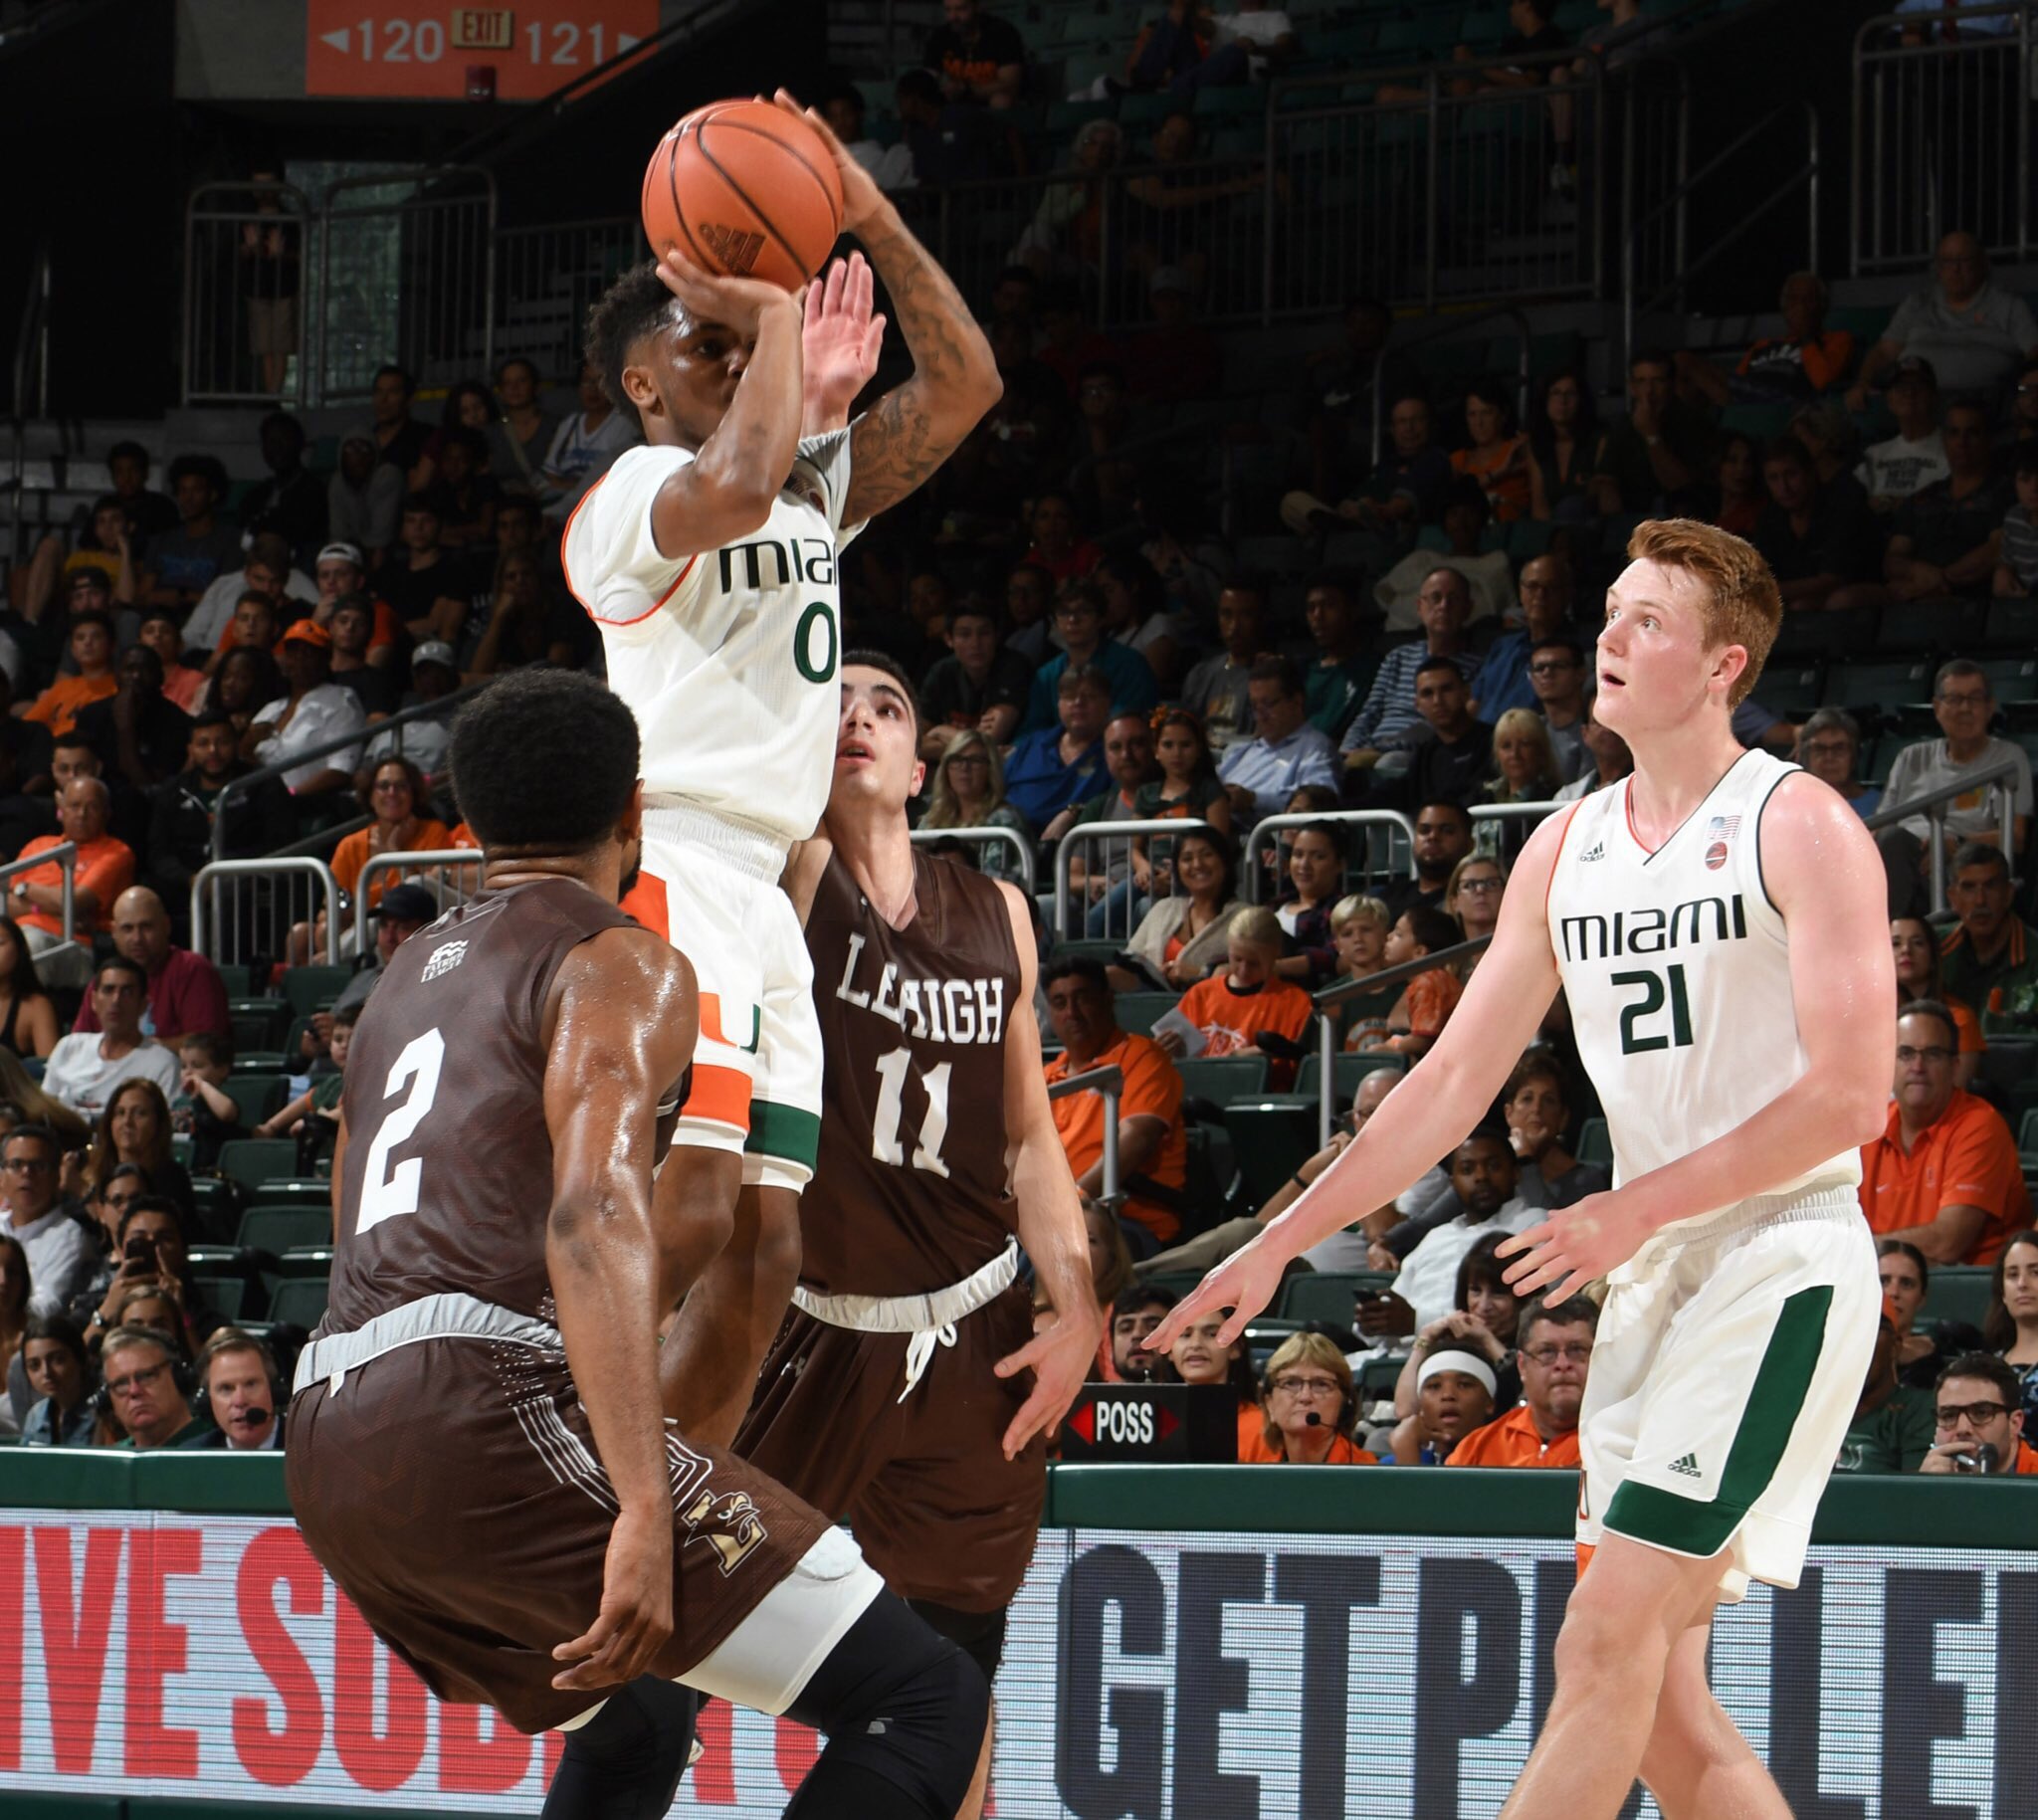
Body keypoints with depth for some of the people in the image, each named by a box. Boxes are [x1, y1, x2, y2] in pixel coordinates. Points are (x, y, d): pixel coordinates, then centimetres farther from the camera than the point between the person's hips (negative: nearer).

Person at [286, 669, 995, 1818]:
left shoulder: (407, 982, 27)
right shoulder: (623, 967, 1)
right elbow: (595, 1218, -17)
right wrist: (646, 1509, -26)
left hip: (328, 1454, 9)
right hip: (490, 1416, -9)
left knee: (638, 1721, 33)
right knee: (932, 1703, -8)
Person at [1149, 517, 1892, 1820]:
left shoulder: (1799, 826, -8)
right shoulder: (1567, 850, 13)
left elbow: (1851, 1096, -14)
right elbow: (1454, 1080, 17)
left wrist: (1636, 1209, -15)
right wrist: (1280, 1245, 12)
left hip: (1784, 1258, -8)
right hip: (1652, 1274, 8)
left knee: (1610, 1637, -17)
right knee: (1659, 1696, 3)